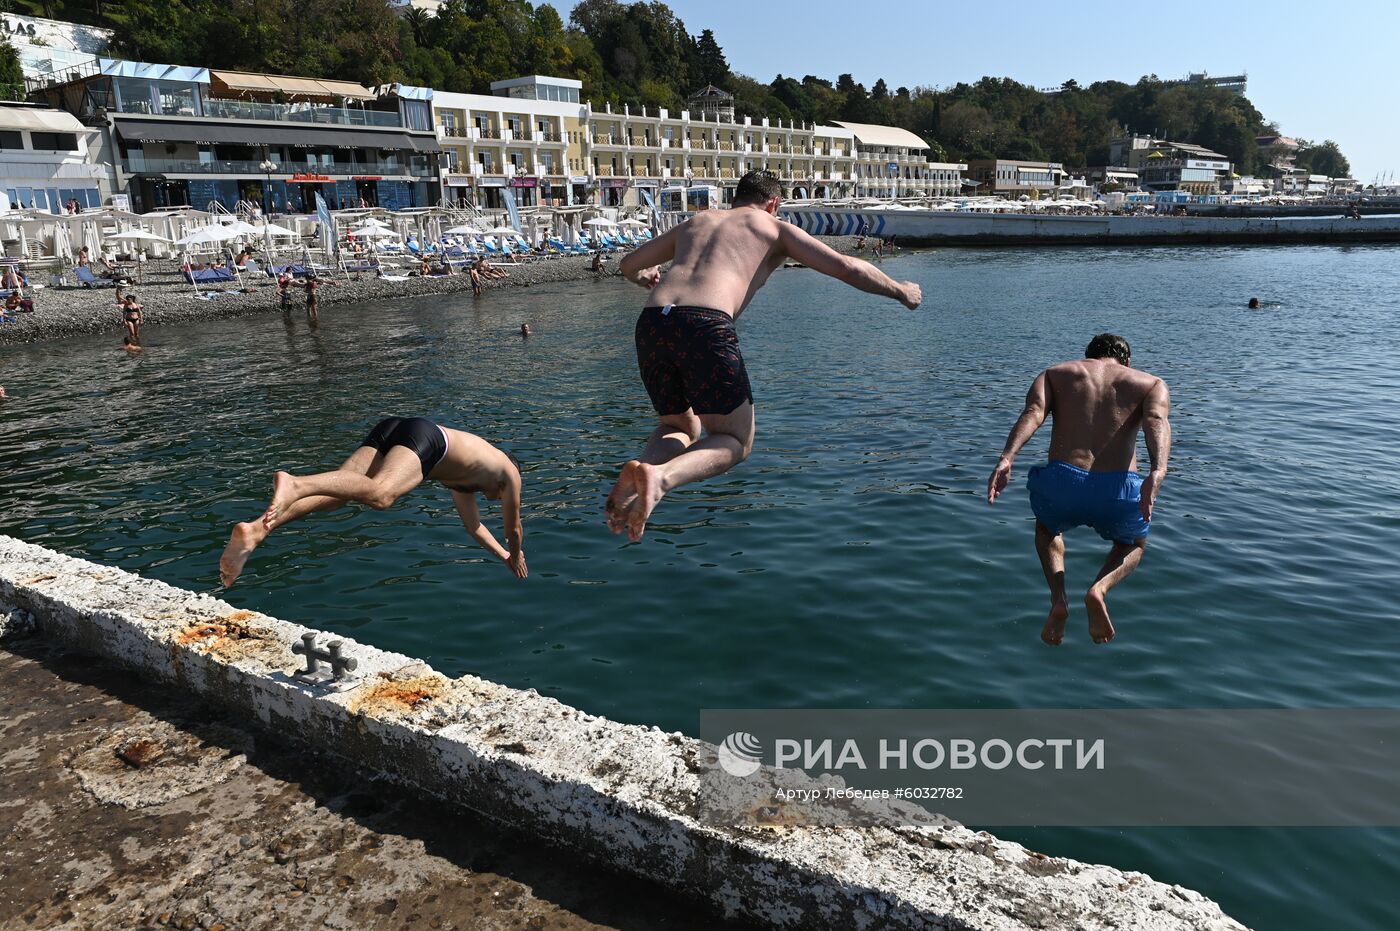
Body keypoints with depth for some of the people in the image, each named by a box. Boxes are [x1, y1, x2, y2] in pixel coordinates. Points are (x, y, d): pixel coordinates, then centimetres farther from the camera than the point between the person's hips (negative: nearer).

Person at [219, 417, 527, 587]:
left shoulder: (464, 474, 45)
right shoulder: (510, 472, 29)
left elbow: (472, 524, 55)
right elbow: (513, 529, 34)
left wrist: (501, 554, 67)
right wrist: (516, 557, 54)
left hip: (390, 428, 7)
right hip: (423, 437, -7)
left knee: (334, 494, -11)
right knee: (379, 494, -33)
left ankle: (255, 530, -34)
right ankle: (295, 484, -58)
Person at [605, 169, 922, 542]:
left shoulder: (696, 221, 32)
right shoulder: (775, 228, 21)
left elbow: (629, 264, 40)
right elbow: (847, 267, 14)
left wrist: (646, 277, 64)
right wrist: (901, 291, 30)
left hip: (651, 322, 5)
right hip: (706, 327, -5)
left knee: (679, 428, 26)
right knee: (734, 441, 11)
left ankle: (639, 474, -8)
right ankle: (660, 476, -19)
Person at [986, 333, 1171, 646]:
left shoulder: (1055, 374, 20)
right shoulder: (1151, 383, 19)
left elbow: (1033, 413, -2)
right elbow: (1156, 421, -5)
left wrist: (1006, 459, -17)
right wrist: (1158, 472, -22)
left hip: (1061, 485, 0)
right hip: (1117, 493, 0)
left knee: (1048, 528, 38)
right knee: (1133, 545, 35)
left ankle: (1058, 598, 13)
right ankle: (1100, 589, 4)